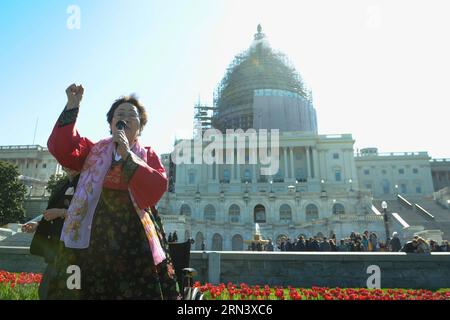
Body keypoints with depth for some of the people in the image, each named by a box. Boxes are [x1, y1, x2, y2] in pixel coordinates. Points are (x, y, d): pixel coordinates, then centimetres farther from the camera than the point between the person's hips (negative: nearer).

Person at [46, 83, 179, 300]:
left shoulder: (148, 155, 9)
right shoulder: (94, 151, 14)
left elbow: (158, 188, -9)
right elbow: (60, 148, -3)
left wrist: (127, 155, -13)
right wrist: (72, 106, -6)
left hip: (136, 237, -1)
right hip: (98, 237, 2)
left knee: (140, 291, 0)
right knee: (96, 290, 8)